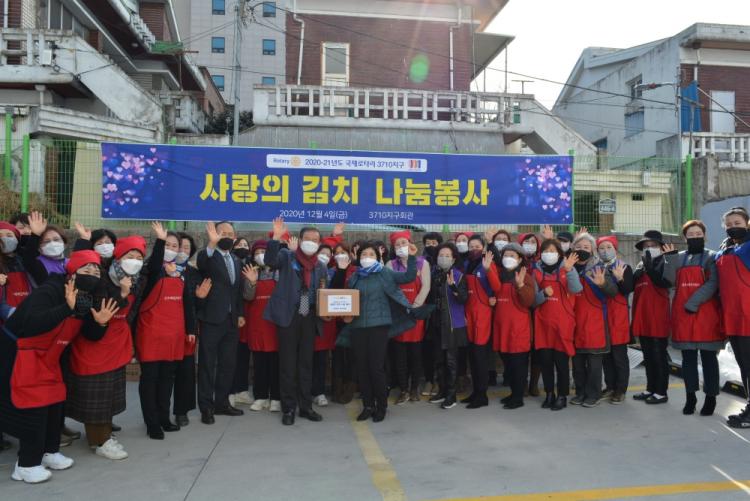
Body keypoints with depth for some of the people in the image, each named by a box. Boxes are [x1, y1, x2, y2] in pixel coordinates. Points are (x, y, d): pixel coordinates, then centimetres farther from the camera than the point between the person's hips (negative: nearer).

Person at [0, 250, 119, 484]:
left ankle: (49, 451, 28)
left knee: (55, 402, 11)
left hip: (47, 356, 9)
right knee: (33, 405, -6)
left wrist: (100, 323, -20)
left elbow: (91, 336, 2)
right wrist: (67, 308, -48)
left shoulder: (87, 300, -2)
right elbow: (30, 324, -41)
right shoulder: (49, 291, -26)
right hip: (19, 353, -8)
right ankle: (27, 464, 7)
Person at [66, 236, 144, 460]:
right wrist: (121, 294, -33)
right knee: (96, 394, 1)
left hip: (117, 345, 8)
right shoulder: (102, 282, -20)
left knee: (111, 392, 16)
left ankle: (104, 433, 29)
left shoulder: (134, 284, 2)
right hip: (94, 343, -7)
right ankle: (100, 441, 11)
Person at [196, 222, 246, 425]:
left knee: (228, 364, 11)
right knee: (207, 364, 2)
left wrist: (241, 313, 10)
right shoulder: (209, 257, -5)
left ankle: (222, 402, 23)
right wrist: (211, 243, -46)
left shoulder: (236, 261, 15)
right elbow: (201, 262, -30)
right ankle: (206, 407, 9)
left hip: (231, 320, 6)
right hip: (212, 319, -6)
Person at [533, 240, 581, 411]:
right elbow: (533, 299, 4)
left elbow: (576, 289, -17)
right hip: (543, 321, 3)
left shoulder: (567, 269, 1)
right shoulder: (537, 271, 8)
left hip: (563, 321, -3)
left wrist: (569, 270, -30)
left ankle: (562, 396, 12)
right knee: (545, 359, 5)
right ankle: (549, 394, 19)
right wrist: (544, 293, -16)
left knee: (561, 359, 0)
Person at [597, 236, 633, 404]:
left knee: (619, 354, -1)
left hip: (618, 315, -4)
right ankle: (610, 386, 22)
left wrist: (619, 278, -28)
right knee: (606, 354, 11)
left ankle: (621, 390, 8)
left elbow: (628, 290, -13)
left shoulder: (625, 267, -2)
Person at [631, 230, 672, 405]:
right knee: (648, 356, 13)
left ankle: (661, 392, 4)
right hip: (642, 316, 7)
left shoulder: (663, 262, -3)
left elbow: (664, 282, -21)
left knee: (659, 355, -2)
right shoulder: (641, 265, 17)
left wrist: (649, 266, -24)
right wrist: (636, 274, -1)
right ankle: (650, 389, 22)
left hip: (657, 316, -7)